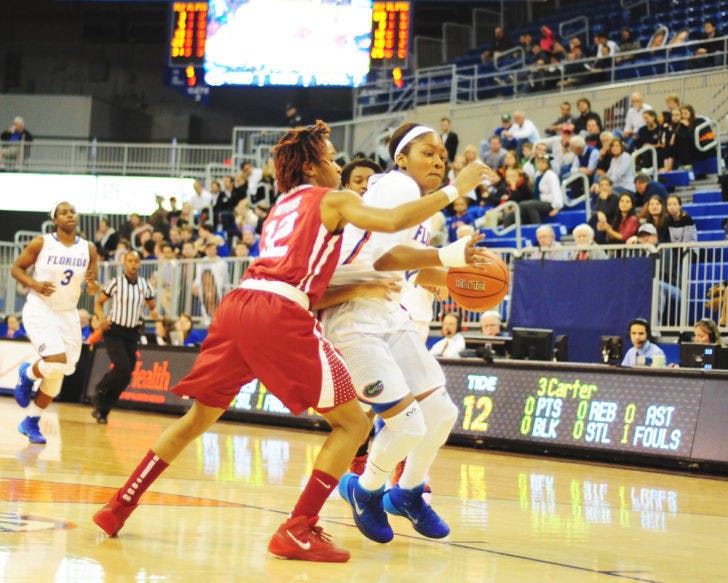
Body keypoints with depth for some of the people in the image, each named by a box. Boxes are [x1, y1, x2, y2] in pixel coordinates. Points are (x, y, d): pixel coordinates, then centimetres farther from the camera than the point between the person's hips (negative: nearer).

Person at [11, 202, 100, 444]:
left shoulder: (88, 249, 1)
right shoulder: (41, 243, -8)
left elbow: (93, 290, 7)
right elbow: (17, 268, 0)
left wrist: (92, 283, -18)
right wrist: (34, 284, -19)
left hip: (68, 314, 5)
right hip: (40, 310, -5)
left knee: (57, 374, 6)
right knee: (57, 362, -24)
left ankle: (31, 423, 22)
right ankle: (27, 374, 10)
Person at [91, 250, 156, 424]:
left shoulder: (145, 285, 5)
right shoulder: (116, 283, -5)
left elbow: (152, 306, 15)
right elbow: (98, 302, 3)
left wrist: (153, 313, -8)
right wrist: (102, 318, -15)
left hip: (132, 334, 4)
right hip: (114, 331, -4)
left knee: (125, 378, 1)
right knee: (123, 369, -22)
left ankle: (102, 410, 15)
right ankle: (101, 389, 7)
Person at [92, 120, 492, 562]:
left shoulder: (283, 205, 32)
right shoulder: (333, 200, 11)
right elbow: (394, 221, -6)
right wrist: (454, 190, 3)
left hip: (238, 305, 7)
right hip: (279, 315, -7)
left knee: (200, 416, 21)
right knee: (352, 422, 2)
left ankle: (119, 508, 20)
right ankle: (299, 531, -6)